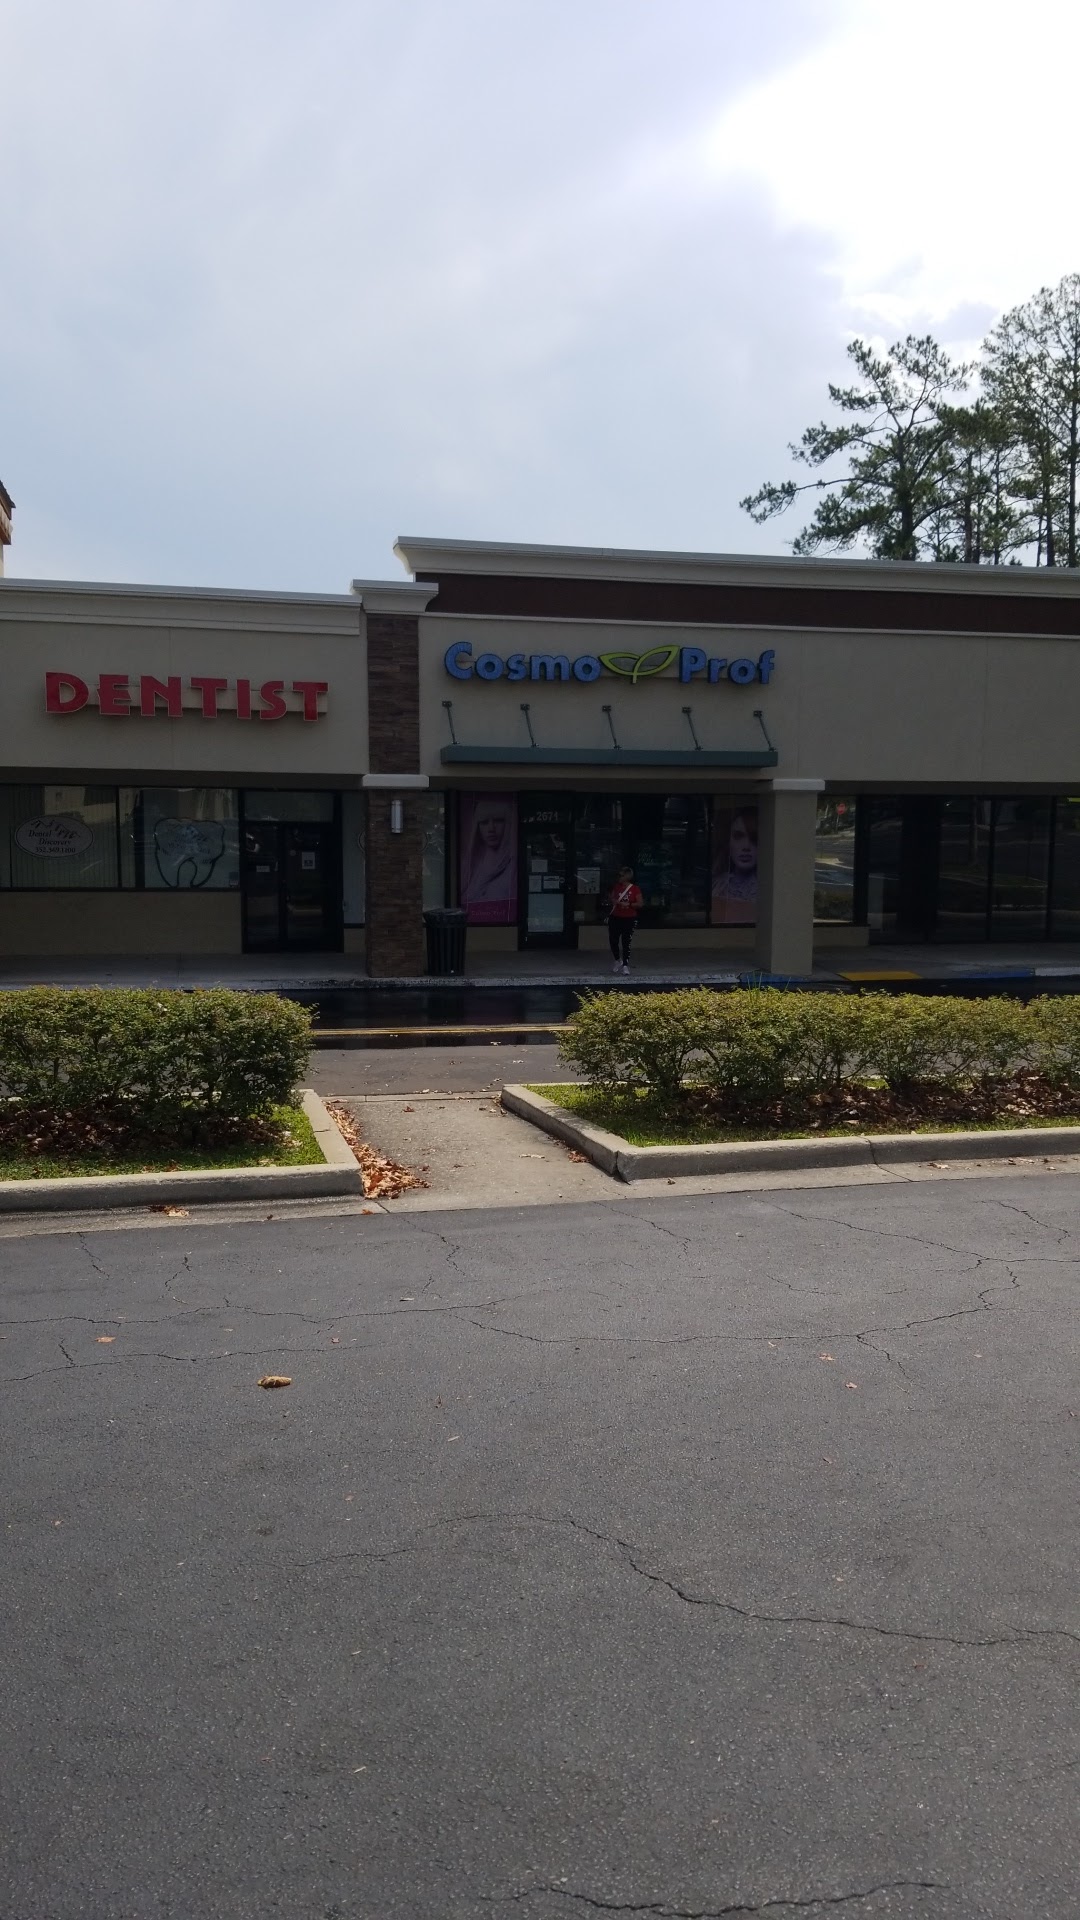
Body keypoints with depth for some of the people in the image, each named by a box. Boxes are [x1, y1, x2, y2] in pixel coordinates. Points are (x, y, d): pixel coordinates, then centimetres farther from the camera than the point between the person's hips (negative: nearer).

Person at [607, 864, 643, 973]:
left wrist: (629, 904, -20)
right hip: (615, 918, 4)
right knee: (613, 940, 7)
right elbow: (611, 899, 15)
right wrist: (615, 901, -8)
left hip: (629, 919, -4)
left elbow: (640, 903, -8)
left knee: (626, 943, -4)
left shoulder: (635, 889, -6)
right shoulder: (616, 887, 6)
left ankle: (625, 965, 3)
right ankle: (618, 961, 29)